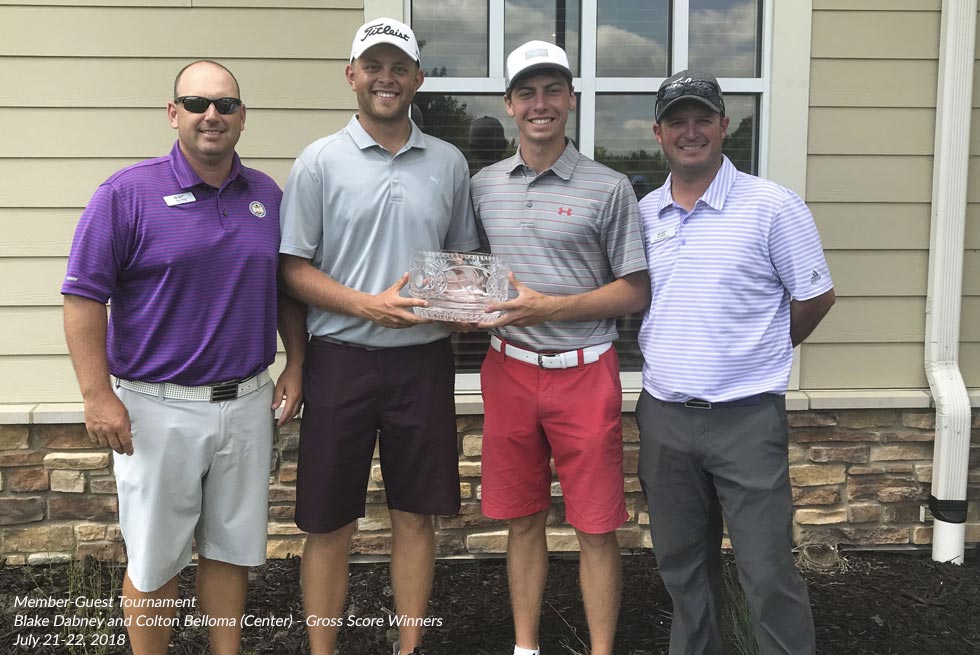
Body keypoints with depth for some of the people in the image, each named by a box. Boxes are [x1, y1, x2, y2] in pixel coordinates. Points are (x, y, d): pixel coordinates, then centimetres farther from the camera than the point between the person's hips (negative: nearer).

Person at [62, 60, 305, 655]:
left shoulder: (268, 196, 7)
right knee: (153, 563, 9)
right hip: (158, 409, -4)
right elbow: (84, 298, -9)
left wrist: (295, 365, 10)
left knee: (232, 548, 16)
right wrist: (98, 395, -14)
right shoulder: (127, 193, -7)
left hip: (248, 404, 4)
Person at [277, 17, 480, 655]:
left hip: (424, 361, 3)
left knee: (416, 514, 11)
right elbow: (294, 268, -4)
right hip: (342, 360, -2)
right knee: (329, 524, 6)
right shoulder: (320, 162, -1)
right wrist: (370, 305, -17)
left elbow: (465, 256, 15)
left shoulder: (449, 162, 8)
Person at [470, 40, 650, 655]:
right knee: (523, 518, 13)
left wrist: (547, 306, -15)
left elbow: (636, 291, -4)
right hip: (510, 370, 3)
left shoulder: (609, 189, -4)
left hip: (584, 372, -3)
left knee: (596, 527, 4)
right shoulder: (484, 185, 8)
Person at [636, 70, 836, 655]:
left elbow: (816, 297, -1)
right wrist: (676, 358, 10)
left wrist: (759, 355, 7)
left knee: (768, 572, 0)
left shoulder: (771, 207, -7)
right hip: (664, 415, 5)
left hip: (746, 416, -5)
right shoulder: (643, 214, 7)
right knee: (681, 564, 18)